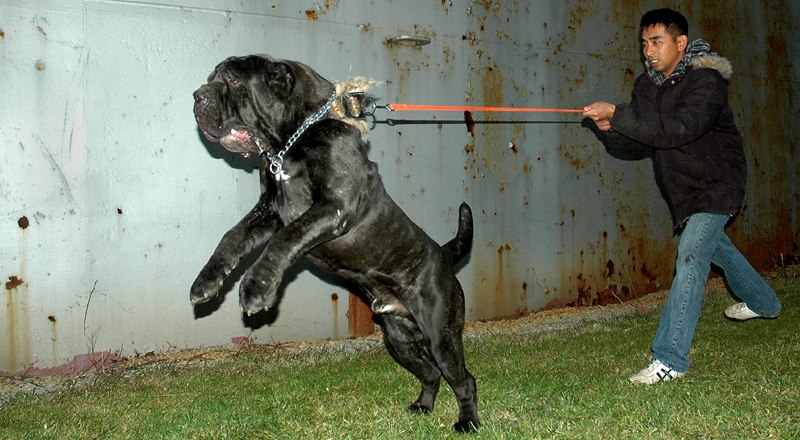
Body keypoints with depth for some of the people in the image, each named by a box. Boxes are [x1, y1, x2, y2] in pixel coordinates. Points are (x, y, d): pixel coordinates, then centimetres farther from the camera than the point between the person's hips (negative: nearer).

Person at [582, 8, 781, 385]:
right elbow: (640, 141, -1)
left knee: (690, 258, -20)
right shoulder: (647, 85, 0)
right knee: (715, 246, 26)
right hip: (681, 190, 9)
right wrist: (609, 129, -23)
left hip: (715, 185, -8)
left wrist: (618, 113, -44)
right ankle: (763, 303, 54)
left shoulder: (707, 81, -24)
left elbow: (679, 128, -41)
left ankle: (670, 359, -21)